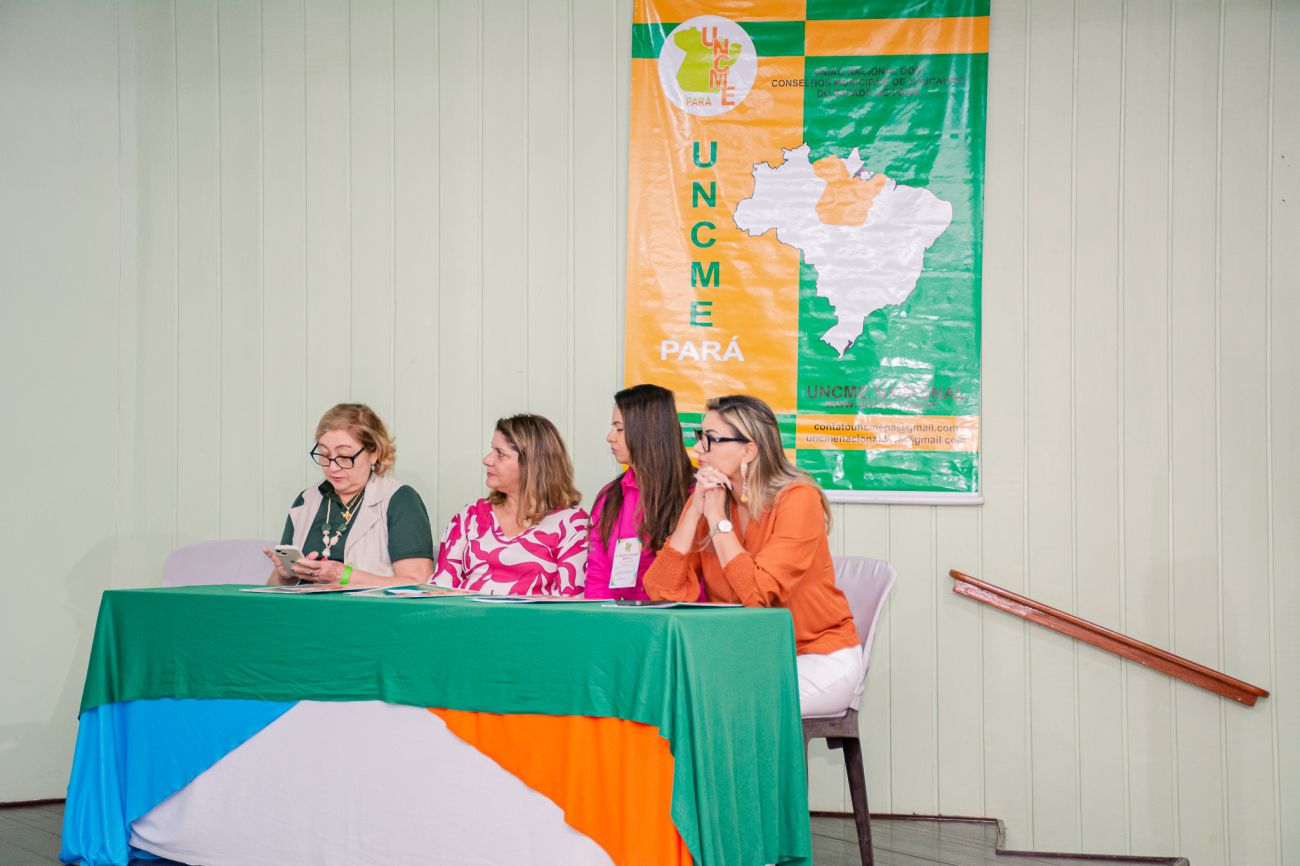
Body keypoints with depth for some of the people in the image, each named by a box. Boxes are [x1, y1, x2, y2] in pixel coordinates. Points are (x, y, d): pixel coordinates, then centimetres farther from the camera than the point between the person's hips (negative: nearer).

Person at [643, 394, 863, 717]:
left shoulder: (797, 500, -16)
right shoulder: (705, 497, 0)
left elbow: (759, 594, -27)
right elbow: (663, 592, -10)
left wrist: (717, 518, -19)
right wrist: (695, 511, -16)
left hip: (819, 660, -5)